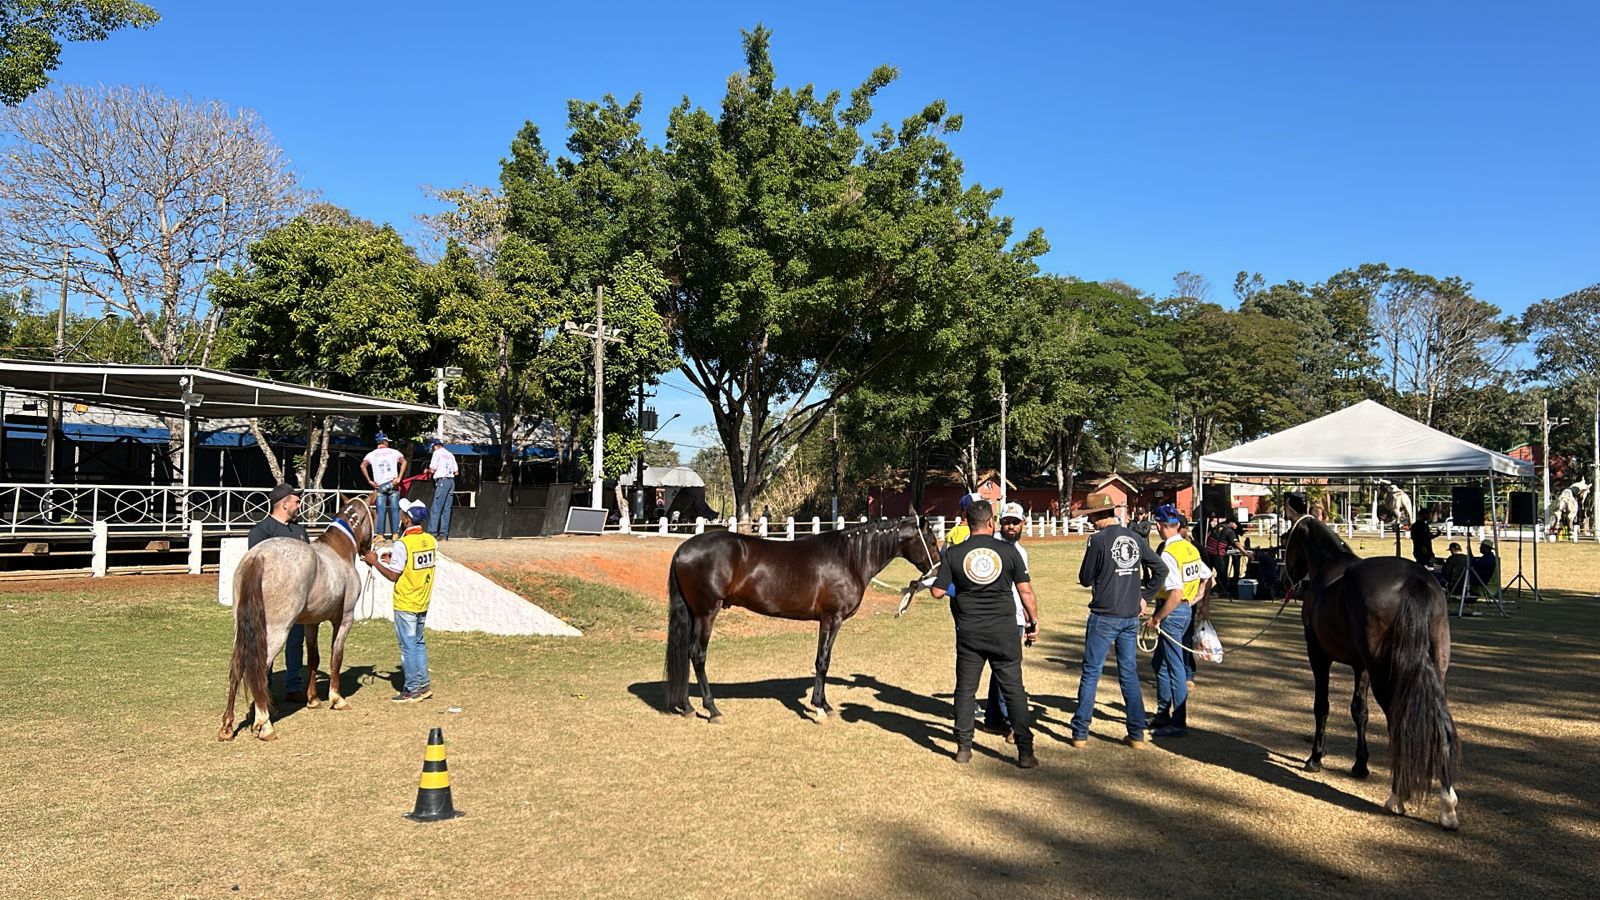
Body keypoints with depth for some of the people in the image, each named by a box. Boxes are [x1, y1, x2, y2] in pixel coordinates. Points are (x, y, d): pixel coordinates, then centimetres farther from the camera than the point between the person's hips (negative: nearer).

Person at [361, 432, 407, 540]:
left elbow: (363, 465, -6)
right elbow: (404, 462, -9)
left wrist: (369, 481, -3)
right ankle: (395, 534, -1)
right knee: (394, 509, 2)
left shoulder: (372, 454, 8)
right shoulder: (394, 452, 6)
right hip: (392, 484, -1)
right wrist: (399, 478, -9)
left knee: (381, 510, 1)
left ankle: (380, 535, -1)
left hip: (379, 485, 1)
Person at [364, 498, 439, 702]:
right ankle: (423, 684, 22)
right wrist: (393, 560, 13)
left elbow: (393, 576, -16)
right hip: (423, 602, 7)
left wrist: (375, 562, -4)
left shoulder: (402, 544, -19)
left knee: (408, 645, 2)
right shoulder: (431, 541, 2)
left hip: (405, 604, -7)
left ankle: (412, 689, 8)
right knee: (419, 642, 18)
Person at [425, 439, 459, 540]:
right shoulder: (450, 454, 18)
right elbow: (456, 472, 15)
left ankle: (432, 532, -12)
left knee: (435, 509, -7)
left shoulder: (437, 453, -1)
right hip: (451, 481, 7)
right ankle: (444, 534, 5)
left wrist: (427, 470, 14)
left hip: (442, 481, -7)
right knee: (446, 509, 7)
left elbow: (432, 470, -6)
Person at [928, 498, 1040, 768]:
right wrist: (1034, 619, 11)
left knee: (965, 688, 12)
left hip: (969, 631, 1)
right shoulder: (1009, 551, -5)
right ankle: (1025, 751, 8)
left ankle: (963, 747, 16)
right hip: (1004, 629, 0)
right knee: (1014, 689, 7)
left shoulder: (953, 554, -4)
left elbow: (938, 591, -4)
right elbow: (1026, 591, -1)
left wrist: (943, 578, 17)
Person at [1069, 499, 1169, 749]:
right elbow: (1161, 569, 12)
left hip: (1103, 616, -5)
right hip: (1131, 617, 5)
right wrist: (1143, 596, 15)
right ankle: (1137, 735, 13)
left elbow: (1085, 579, -6)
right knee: (1129, 674, 12)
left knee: (1090, 674, 2)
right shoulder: (1136, 539, 5)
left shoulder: (1099, 540, -12)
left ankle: (1080, 733, 5)